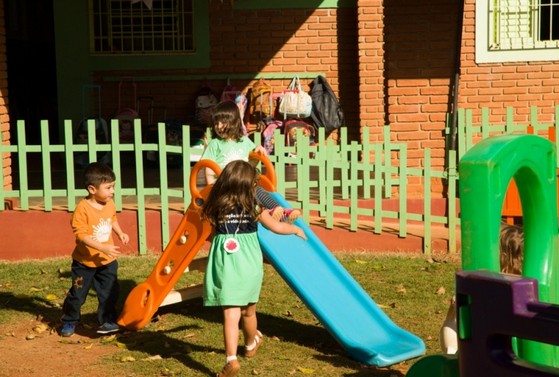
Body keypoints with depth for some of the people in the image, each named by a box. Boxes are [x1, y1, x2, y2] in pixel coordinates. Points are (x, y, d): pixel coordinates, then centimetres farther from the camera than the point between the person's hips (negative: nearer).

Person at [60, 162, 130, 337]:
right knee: (77, 294, 7)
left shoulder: (110, 204, -3)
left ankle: (107, 321, 19)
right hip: (85, 262, -5)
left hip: (107, 261, 5)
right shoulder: (82, 208, -24)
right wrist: (103, 247, -34)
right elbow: (81, 235, -27)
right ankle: (69, 321, 25)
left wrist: (120, 233, 1)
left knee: (109, 293, 5)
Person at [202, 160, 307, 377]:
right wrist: (296, 229, 27)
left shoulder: (216, 207, -1)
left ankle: (231, 359, -22)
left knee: (230, 313, -7)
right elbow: (276, 227, 9)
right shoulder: (254, 208, 0)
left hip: (225, 264, -1)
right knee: (248, 310, 22)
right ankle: (251, 344, 46)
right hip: (249, 263, 1)